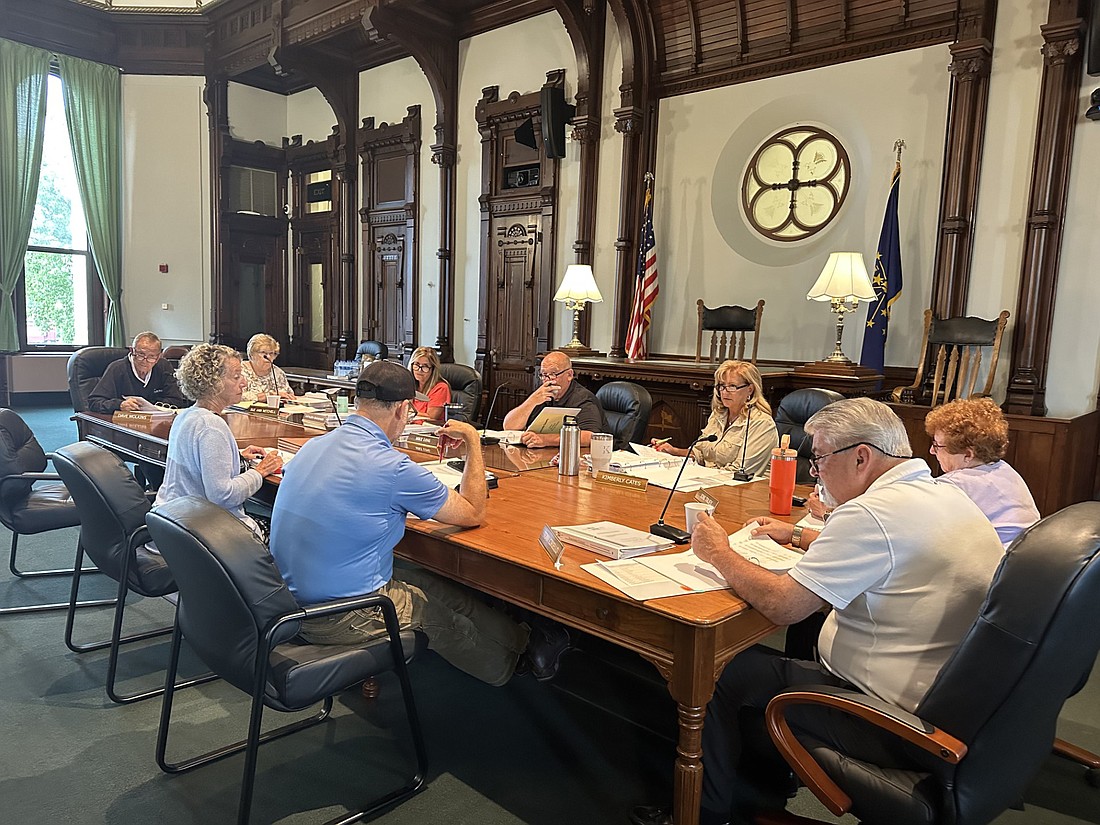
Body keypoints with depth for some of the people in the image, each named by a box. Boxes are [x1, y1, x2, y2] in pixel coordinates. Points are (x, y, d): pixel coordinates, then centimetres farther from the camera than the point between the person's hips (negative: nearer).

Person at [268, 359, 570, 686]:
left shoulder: (312, 446, 1)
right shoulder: (391, 466, -23)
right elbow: (473, 514, -9)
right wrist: (473, 441, 0)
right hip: (340, 619, -8)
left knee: (428, 580, 20)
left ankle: (517, 639, 33)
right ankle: (525, 646, 37)